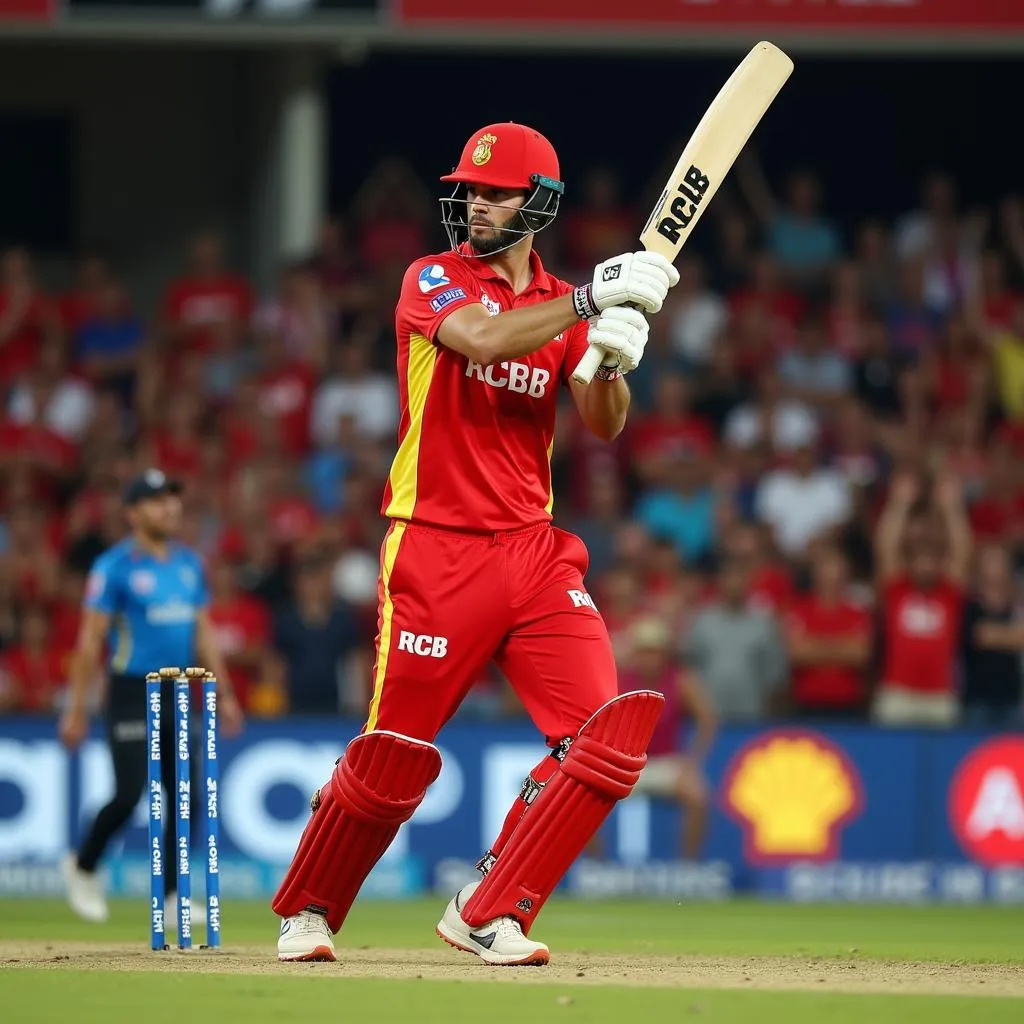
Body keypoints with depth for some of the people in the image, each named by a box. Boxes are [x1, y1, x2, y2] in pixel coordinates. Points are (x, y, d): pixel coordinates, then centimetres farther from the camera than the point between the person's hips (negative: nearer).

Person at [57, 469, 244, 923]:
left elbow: (203, 633, 18)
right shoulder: (115, 566, -8)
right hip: (132, 694, -6)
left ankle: (170, 896, 11)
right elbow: (90, 639, -10)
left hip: (178, 697, 6)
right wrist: (76, 708, -14)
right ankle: (82, 868, 14)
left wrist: (223, 693, 13)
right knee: (129, 795, -10)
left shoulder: (189, 563, 11)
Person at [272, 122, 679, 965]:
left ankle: (489, 914, -2)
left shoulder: (565, 308, 13)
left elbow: (604, 425, 0)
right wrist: (594, 298, -30)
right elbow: (482, 339, -24)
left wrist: (614, 359, -20)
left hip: (533, 549, 5)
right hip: (437, 550, -5)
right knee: (394, 755, -3)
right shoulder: (433, 281, -2)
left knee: (606, 732, -11)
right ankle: (309, 910, 21)